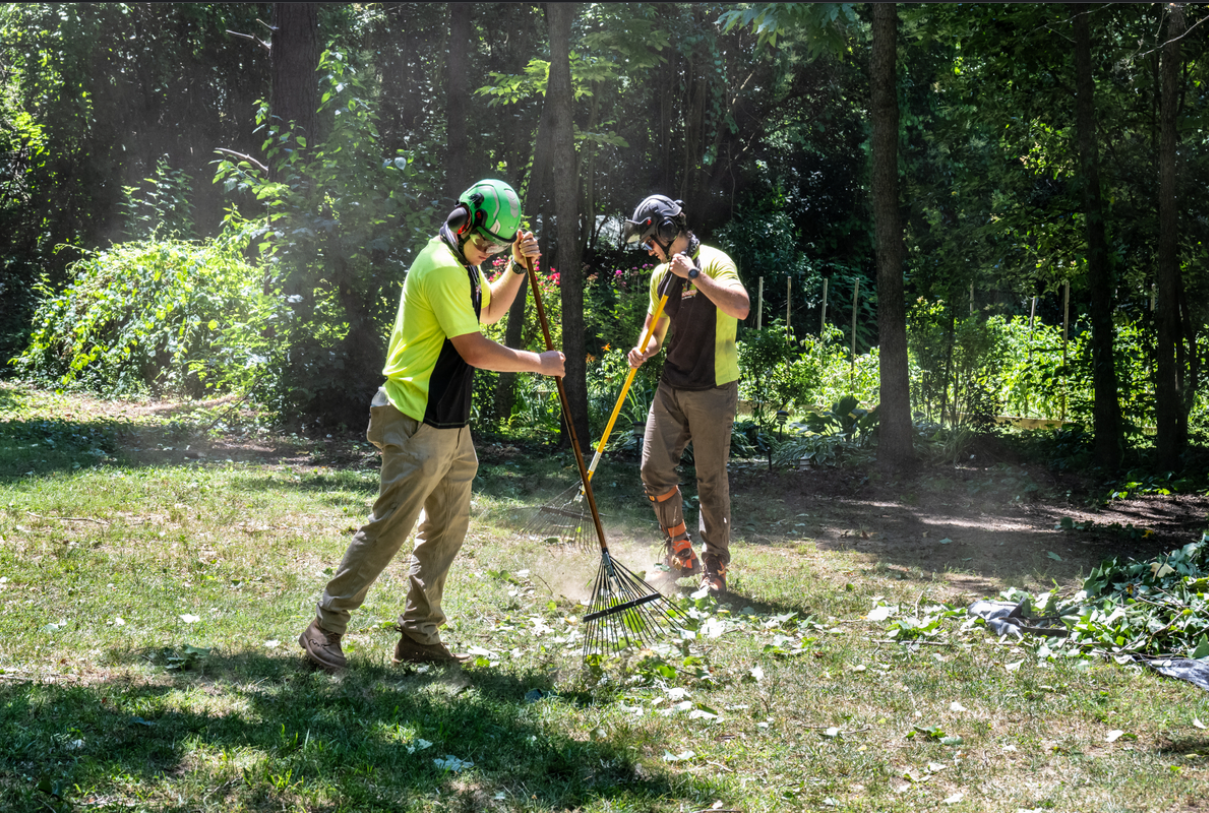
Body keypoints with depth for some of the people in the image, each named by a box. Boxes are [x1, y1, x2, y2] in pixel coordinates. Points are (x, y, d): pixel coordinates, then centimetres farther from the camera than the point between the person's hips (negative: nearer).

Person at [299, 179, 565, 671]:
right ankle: (325, 628, -4)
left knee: (447, 527, 12)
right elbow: (474, 349, -19)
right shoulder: (442, 267, -18)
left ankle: (419, 635, 18)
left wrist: (517, 267, 15)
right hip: (418, 426, -11)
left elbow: (488, 311, 32)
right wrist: (538, 363, -8)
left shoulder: (463, 263, 14)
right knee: (389, 528, -10)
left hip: (451, 424, 11)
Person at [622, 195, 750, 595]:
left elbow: (741, 307, -28)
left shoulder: (713, 262, -11)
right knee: (654, 468, 0)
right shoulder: (660, 275, 13)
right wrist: (644, 350, 0)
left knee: (711, 480, -2)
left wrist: (693, 273, -25)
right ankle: (680, 553, 17)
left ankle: (715, 568, 8)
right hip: (672, 386, 7)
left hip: (712, 390, -7)